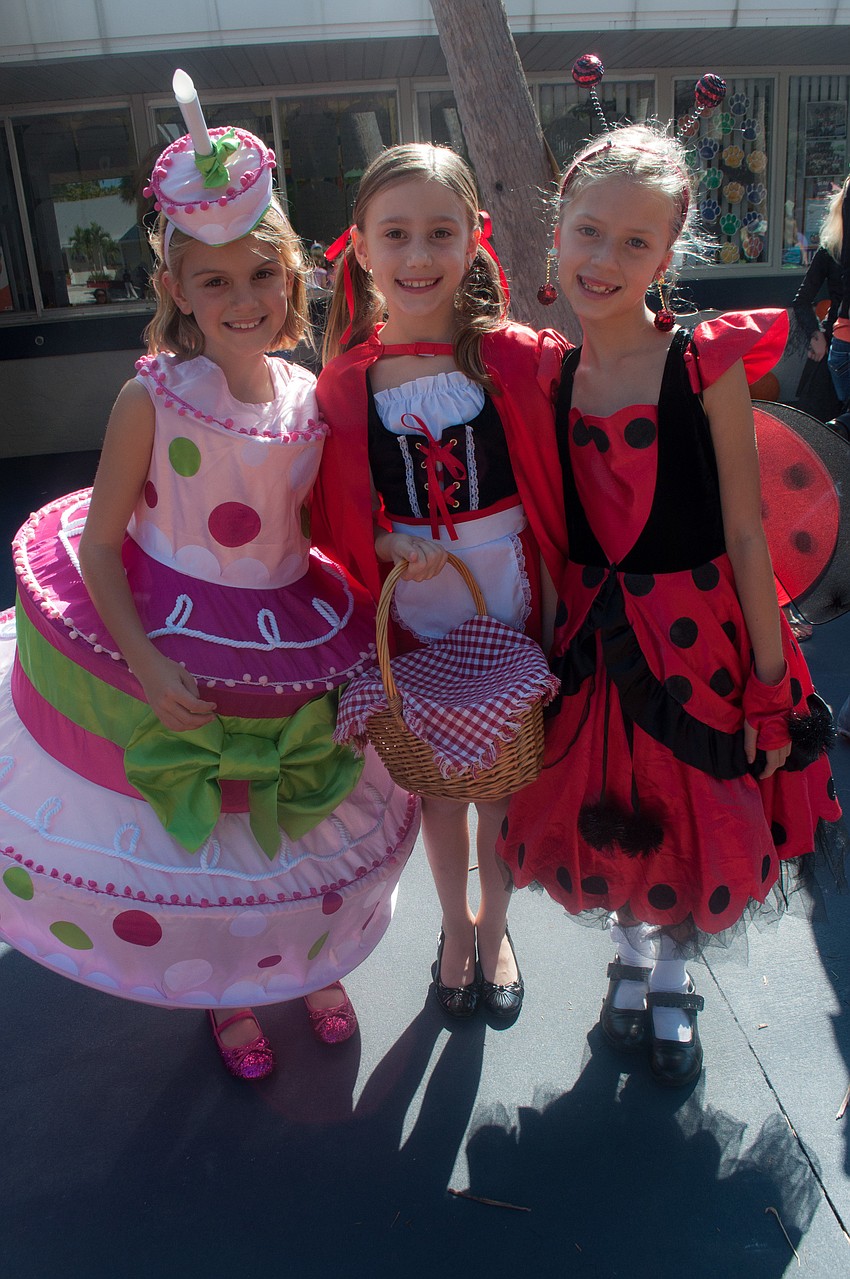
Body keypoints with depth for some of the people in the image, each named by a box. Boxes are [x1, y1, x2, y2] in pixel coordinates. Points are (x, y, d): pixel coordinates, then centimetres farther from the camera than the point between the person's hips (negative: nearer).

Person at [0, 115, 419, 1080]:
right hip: (166, 641, -3)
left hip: (289, 647, 3)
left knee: (301, 828, 20)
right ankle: (223, 994, 47)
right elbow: (98, 543, -14)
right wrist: (144, 663, -22)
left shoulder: (313, 396, -6)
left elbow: (324, 527, 5)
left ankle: (309, 964, 53)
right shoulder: (152, 398, -17)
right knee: (187, 835, 15)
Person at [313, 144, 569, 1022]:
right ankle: (454, 925, 46)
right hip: (413, 613, 1)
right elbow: (340, 520, -1)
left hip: (511, 600, -1)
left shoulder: (519, 358, -12)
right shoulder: (345, 382, -8)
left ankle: (495, 924, 44)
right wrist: (392, 548, -19)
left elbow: (554, 495, -6)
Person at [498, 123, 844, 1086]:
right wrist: (550, 639, 4)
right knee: (611, 820, 17)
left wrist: (769, 683, -11)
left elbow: (746, 534, -11)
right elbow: (556, 527, 5)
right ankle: (630, 966, 46)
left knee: (698, 828, 13)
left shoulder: (705, 364, -12)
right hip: (593, 636, 3)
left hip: (696, 629, -2)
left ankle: (672, 988, 42)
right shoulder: (550, 375, -2)